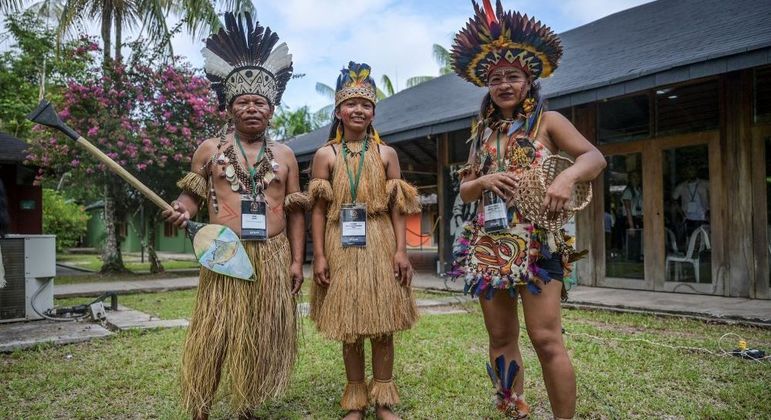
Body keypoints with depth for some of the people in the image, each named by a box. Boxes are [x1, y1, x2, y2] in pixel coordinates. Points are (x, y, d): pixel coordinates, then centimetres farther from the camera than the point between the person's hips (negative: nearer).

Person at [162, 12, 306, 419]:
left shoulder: (284, 154, 10)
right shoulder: (210, 149, 7)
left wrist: (296, 260, 1)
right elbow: (192, 194, 7)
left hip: (273, 258, 2)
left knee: (260, 336, 8)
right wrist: (181, 210, -18)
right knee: (213, 335, -1)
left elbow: (295, 213, 8)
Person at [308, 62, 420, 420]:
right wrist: (319, 255, -6)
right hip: (342, 247, 0)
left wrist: (401, 250, -4)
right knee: (349, 325, 6)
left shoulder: (386, 153, 8)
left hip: (380, 245, 1)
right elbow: (318, 209, 1)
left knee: (383, 324, 3)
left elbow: (397, 207, 4)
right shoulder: (325, 155, 6)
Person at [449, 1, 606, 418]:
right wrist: (486, 180, -6)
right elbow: (465, 191, 16)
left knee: (546, 338, -10)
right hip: (490, 244, 5)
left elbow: (595, 157, -4)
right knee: (501, 339, 8)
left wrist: (567, 177, -25)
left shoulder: (546, 121, 4)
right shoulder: (483, 134, 16)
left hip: (537, 241, -4)